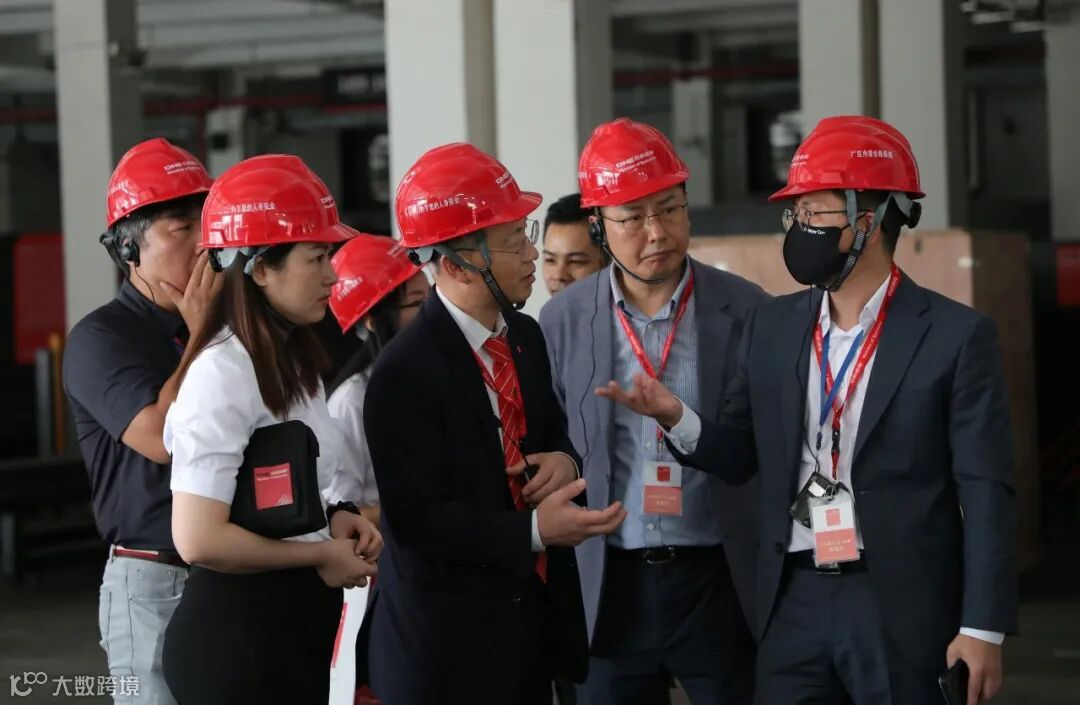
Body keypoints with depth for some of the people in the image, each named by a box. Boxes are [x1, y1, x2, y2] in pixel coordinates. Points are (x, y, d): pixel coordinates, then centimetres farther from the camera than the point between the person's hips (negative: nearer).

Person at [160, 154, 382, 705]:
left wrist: (331, 521, 5)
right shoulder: (223, 371, -17)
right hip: (239, 632, -9)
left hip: (298, 619, 9)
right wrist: (322, 556, -13)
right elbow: (199, 539, -24)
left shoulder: (292, 361, 11)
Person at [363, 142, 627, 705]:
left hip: (534, 613, 7)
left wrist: (563, 459, -5)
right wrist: (535, 530, -28)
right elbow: (415, 516, -22)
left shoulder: (524, 335, 6)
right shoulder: (404, 373, -19)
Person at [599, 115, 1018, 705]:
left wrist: (983, 628, -10)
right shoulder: (772, 326, 8)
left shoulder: (954, 335, -6)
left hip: (903, 611, -4)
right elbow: (741, 455, 14)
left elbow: (984, 492, -7)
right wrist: (678, 418, -7)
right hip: (793, 606, 4)